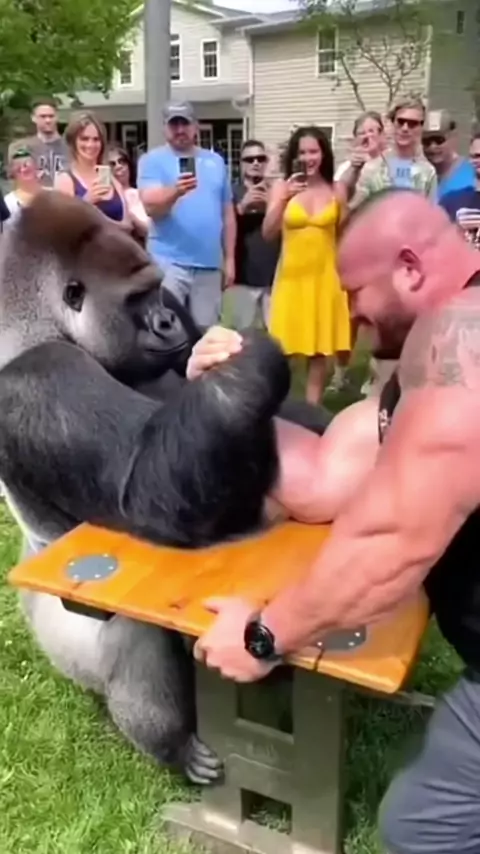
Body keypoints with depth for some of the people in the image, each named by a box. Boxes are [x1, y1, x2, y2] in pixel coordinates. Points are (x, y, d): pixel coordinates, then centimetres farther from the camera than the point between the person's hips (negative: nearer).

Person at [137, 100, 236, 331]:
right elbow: (151, 206, -12)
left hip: (209, 264, 4)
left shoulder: (216, 161, 15)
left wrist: (229, 259, 13)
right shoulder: (152, 160, 2)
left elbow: (227, 214, 17)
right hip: (168, 262, -4)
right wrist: (176, 191, -32)